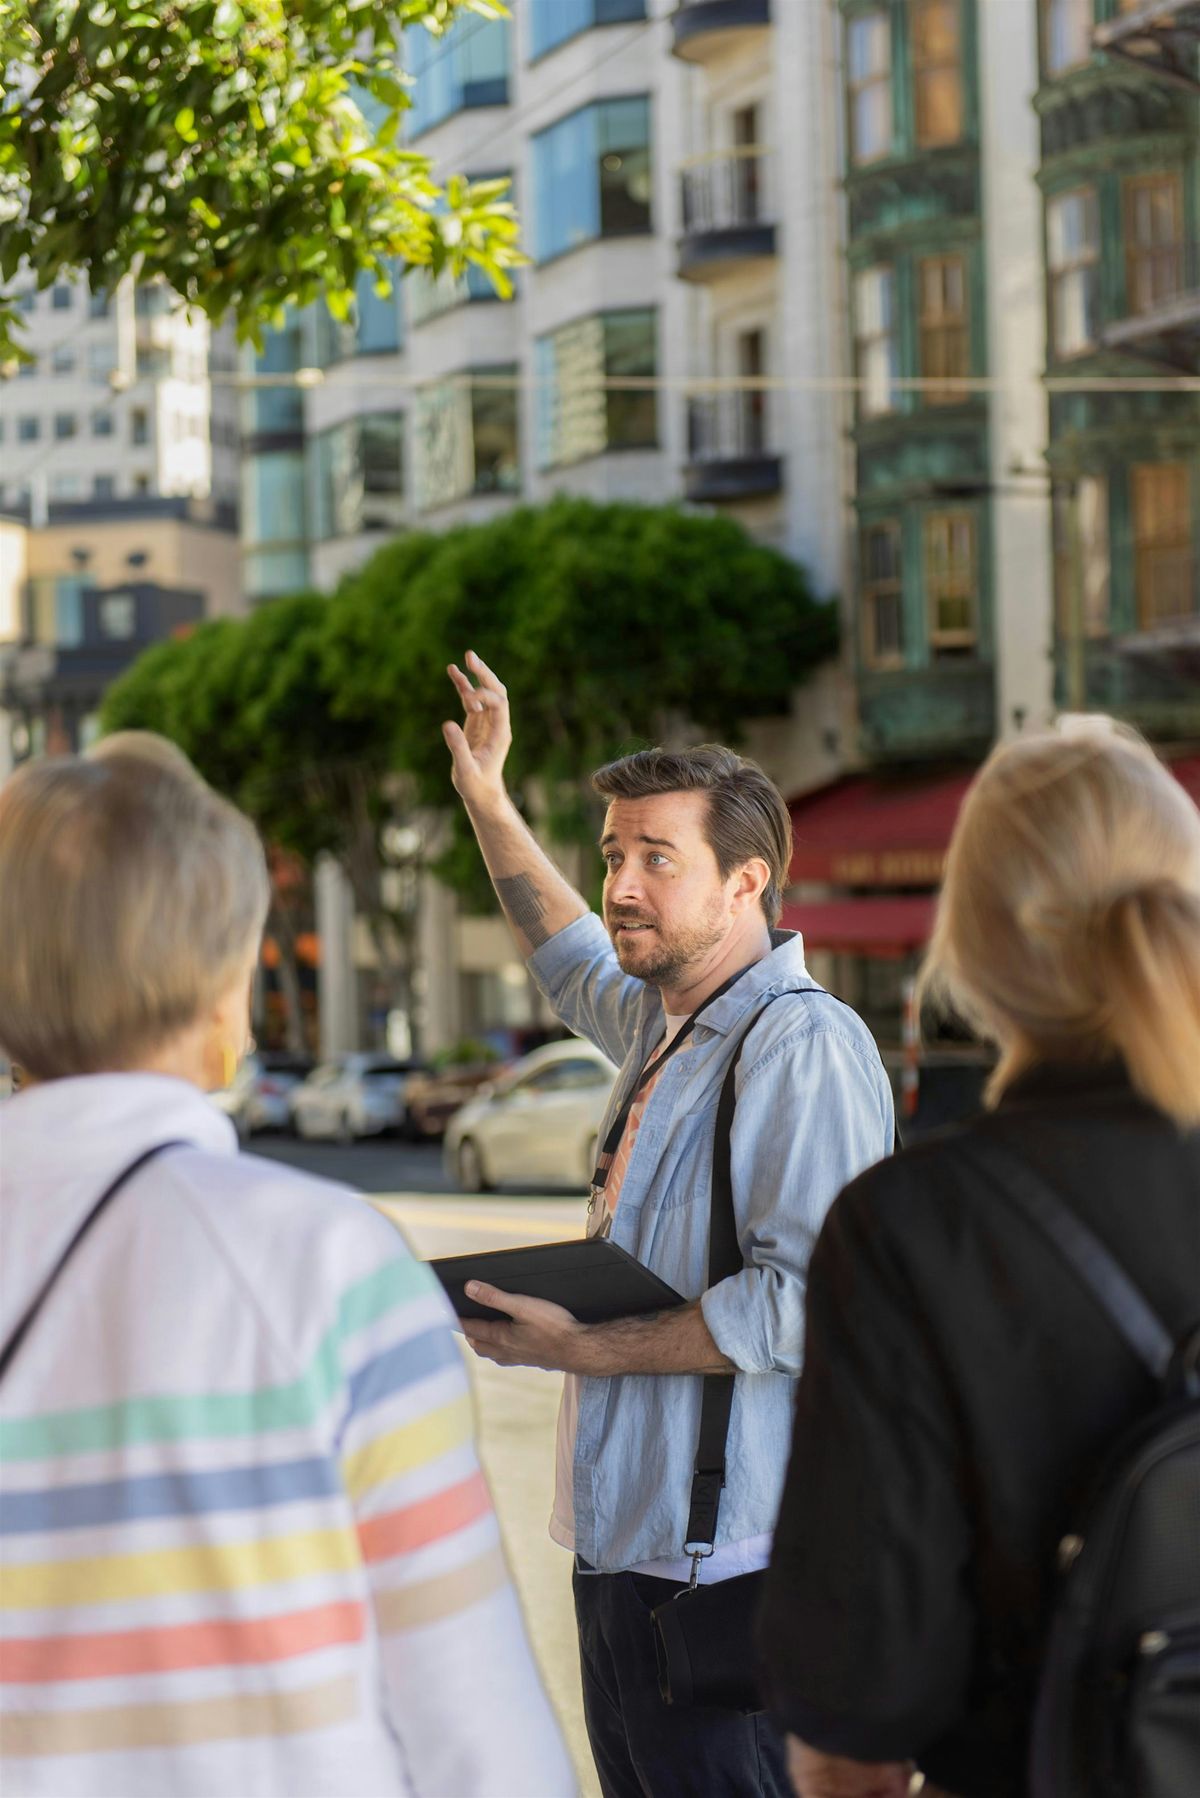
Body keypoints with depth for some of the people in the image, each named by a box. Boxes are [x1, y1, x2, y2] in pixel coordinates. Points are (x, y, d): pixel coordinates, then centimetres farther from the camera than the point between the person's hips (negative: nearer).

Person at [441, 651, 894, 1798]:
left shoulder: (803, 1043, -16)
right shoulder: (664, 1026, 14)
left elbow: (807, 1298, -25)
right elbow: (576, 966, 40)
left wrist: (580, 1349, -19)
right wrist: (486, 801, 39)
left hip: (724, 1576, -10)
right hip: (623, 1551, 10)